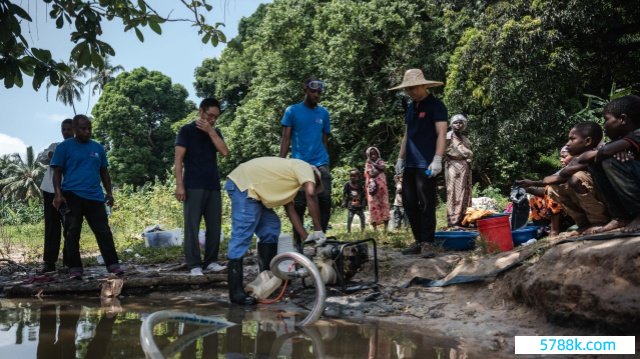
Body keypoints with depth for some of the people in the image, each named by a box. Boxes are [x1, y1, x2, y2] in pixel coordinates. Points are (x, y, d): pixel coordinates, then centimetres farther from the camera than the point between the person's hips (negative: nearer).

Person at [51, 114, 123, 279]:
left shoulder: (98, 148, 14)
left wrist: (109, 193, 11)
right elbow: (57, 173, 0)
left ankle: (113, 265, 2)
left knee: (104, 232, 0)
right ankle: (74, 268, 8)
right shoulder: (64, 147, 2)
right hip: (72, 196, -3)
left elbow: (104, 172, 19)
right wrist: (58, 194, -12)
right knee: (72, 234, 1)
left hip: (95, 197, 3)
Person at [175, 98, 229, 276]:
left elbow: (224, 151, 0)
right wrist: (179, 185, -14)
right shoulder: (187, 130, 1)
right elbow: (178, 159, -5)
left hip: (213, 186, 5)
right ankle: (194, 265, -1)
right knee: (192, 226, -5)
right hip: (193, 187, -5)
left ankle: (211, 261, 14)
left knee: (214, 225, 5)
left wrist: (210, 131, -6)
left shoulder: (215, 132, 16)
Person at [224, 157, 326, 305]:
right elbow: (311, 195, -17)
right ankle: (236, 293, -12)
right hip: (243, 184, -10)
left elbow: (291, 210, 19)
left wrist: (307, 237, 11)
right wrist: (318, 230, -13)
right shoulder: (304, 168, 0)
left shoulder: (290, 180, 26)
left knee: (271, 228, 14)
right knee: (242, 236, -12)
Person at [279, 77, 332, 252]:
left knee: (325, 201, -7)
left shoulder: (324, 112, 12)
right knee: (299, 204, 1)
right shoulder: (292, 111, 4)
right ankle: (298, 240, 12)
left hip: (321, 164, 2)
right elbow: (286, 139, 1)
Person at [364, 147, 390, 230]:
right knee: (373, 204, -7)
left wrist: (374, 164, -6)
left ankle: (386, 226, -3)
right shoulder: (368, 164, 10)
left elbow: (384, 168, -8)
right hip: (372, 186, -1)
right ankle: (374, 227, -7)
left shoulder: (380, 162, 15)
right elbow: (371, 174, -6)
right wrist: (379, 168, -4)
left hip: (381, 186, 2)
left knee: (384, 203, -4)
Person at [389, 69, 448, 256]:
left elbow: (441, 133, -11)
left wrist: (437, 160, -20)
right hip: (410, 164, 8)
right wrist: (400, 158, 18)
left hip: (426, 165, -8)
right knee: (409, 203, 8)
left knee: (426, 204, -5)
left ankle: (427, 243, 2)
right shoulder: (411, 107, 18)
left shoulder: (435, 105, -4)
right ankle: (418, 241, 18)